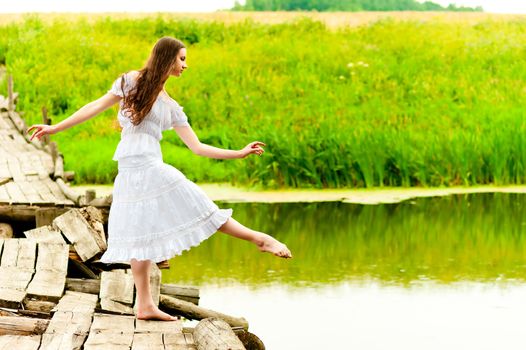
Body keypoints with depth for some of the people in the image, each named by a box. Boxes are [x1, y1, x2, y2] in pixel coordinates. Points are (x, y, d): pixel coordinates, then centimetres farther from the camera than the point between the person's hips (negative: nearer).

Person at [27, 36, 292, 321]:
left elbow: (197, 147, 15)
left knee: (142, 235, 6)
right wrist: (55, 128, 0)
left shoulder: (171, 107, 18)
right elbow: (97, 106, 2)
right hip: (134, 166, -7)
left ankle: (144, 305, 6)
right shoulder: (132, 81, 2)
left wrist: (239, 153, 10)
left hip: (152, 167, 7)